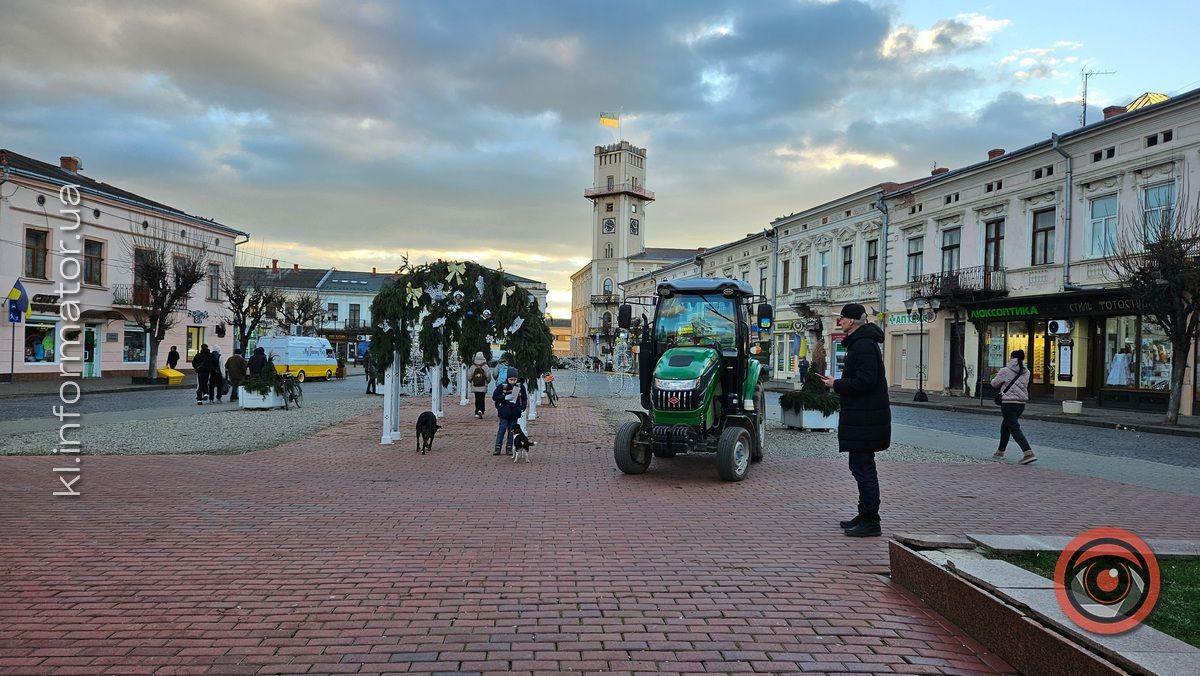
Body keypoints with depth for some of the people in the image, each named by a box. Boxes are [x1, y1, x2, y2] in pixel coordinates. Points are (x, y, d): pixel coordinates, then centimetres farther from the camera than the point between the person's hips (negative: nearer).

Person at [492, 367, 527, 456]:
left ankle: (509, 448, 15)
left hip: (515, 413, 2)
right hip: (504, 412, -2)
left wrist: (522, 408, 0)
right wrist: (505, 397, -17)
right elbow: (494, 397, -5)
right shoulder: (502, 386, -5)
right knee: (502, 429, 0)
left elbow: (524, 398, 12)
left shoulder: (520, 387, 2)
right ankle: (497, 448, 6)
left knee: (512, 430, 8)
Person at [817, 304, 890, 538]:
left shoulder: (864, 345, -18)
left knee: (863, 469, -6)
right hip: (862, 418, 11)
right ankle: (865, 516, 27)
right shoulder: (859, 341, 16)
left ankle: (871, 522, 0)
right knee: (861, 467, 17)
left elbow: (864, 381, -25)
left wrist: (836, 384, -13)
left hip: (865, 419, -11)